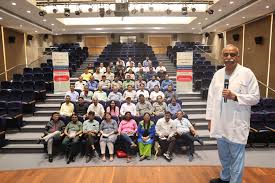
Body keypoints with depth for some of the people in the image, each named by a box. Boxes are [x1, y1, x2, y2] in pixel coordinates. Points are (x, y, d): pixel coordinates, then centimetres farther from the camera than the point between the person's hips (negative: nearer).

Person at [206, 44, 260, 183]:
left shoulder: (247, 73, -7)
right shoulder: (218, 74, 6)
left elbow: (255, 97, -7)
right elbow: (211, 97, 7)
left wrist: (235, 96, -22)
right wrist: (210, 119, 6)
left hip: (237, 124, -4)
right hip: (219, 123, 5)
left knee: (236, 157, 7)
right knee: (223, 155, 21)